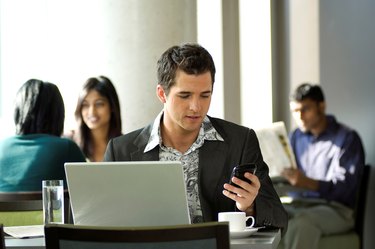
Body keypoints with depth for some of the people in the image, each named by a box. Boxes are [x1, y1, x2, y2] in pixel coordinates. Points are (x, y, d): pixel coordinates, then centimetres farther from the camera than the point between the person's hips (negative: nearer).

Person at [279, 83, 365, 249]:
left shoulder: (347, 138, -2)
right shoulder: (296, 136, 17)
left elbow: (343, 187, -13)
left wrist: (309, 183, -32)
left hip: (336, 209, -5)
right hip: (298, 205, 5)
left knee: (303, 222, -38)